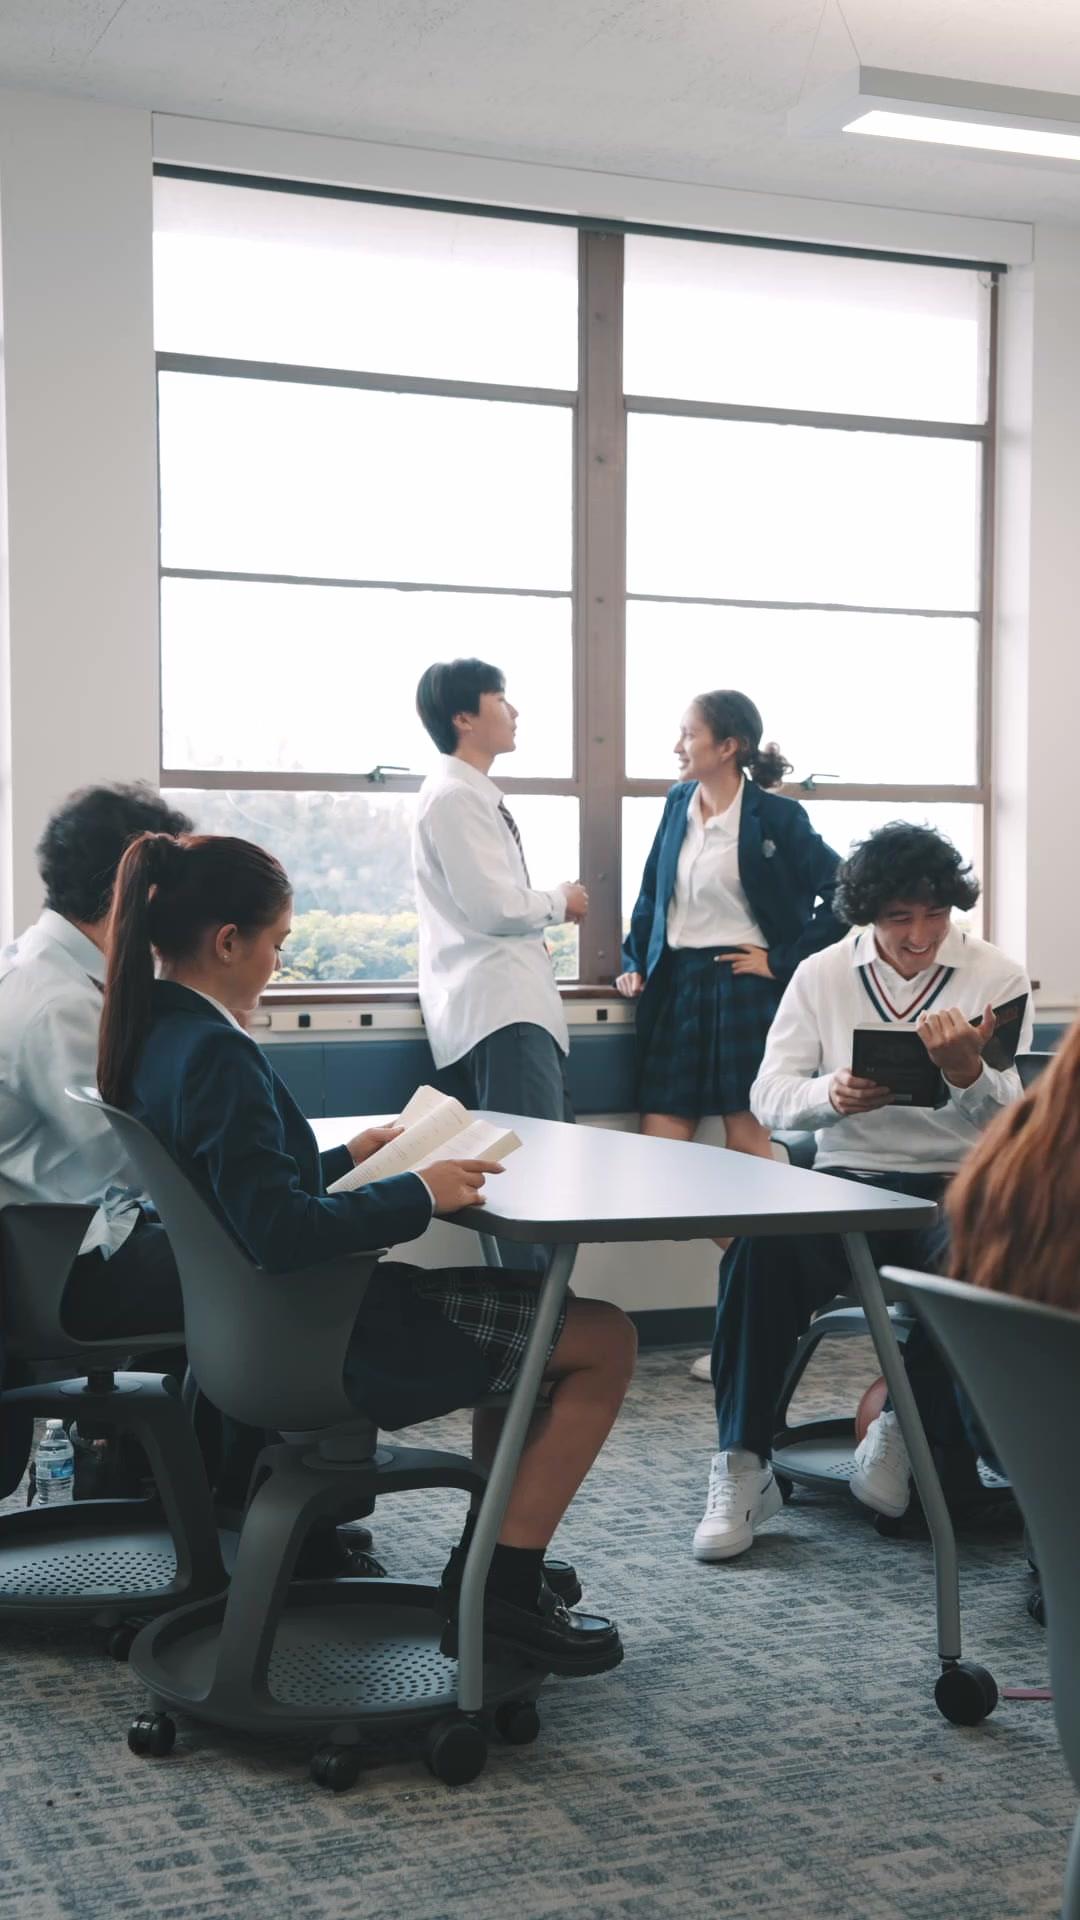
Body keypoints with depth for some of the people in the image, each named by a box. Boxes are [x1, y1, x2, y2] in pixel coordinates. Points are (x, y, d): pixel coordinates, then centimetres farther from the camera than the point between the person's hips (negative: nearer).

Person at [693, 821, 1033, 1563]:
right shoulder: (820, 975, 7)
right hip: (848, 1179, 1)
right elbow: (769, 1097, 0)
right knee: (759, 1250, -30)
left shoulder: (998, 978, 2)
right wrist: (833, 1095, -23)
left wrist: (968, 1073, -30)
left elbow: (1006, 1123, -7)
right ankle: (743, 1466, -19)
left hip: (953, 1186, -1)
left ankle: (909, 1430, -9)